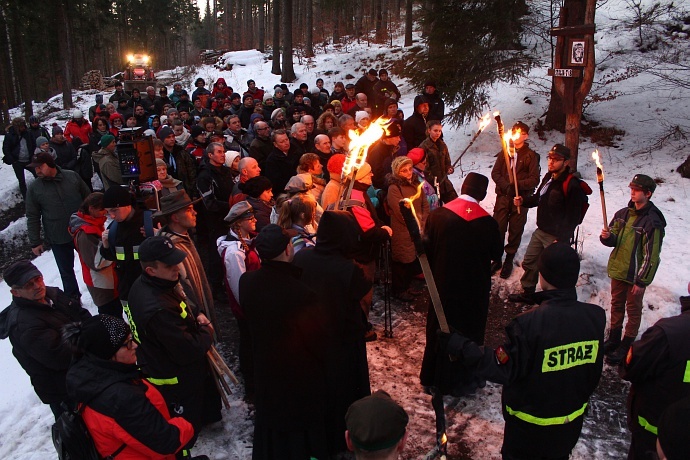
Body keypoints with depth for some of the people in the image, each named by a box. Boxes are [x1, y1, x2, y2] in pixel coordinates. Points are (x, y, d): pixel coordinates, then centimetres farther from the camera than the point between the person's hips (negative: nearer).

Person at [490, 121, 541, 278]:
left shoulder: (531, 155, 1)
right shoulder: (504, 152, 9)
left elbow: (534, 179, -5)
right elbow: (495, 172, 3)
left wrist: (517, 185, -21)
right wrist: (506, 186, -15)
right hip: (503, 196, 2)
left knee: (515, 231, 5)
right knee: (498, 228, 1)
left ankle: (509, 260, 21)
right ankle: (497, 259, 16)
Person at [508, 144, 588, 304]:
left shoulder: (572, 185, -20)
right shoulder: (548, 177, 7)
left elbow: (573, 217, -21)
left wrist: (561, 239, -22)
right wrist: (523, 201, 2)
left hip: (556, 237, -9)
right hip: (540, 231, 9)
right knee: (529, 263, 19)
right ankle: (527, 294, 37)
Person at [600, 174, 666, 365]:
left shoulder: (652, 221, -17)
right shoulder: (623, 214, 3)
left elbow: (651, 255, -16)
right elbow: (613, 240, 10)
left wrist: (642, 281, -15)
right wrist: (607, 237, -14)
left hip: (636, 275, -6)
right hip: (618, 270, 6)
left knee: (633, 309, 8)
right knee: (617, 304, 18)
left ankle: (626, 346, 19)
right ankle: (613, 340, 34)